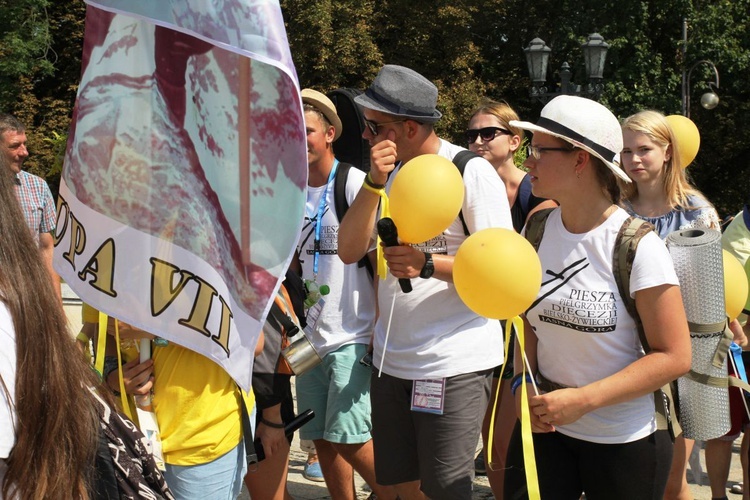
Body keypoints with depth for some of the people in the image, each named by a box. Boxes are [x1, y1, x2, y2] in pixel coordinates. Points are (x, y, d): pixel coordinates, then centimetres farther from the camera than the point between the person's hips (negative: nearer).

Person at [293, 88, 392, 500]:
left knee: (347, 438, -8)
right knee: (322, 439, 9)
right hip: (311, 338, 6)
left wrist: (379, 330, -14)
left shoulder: (355, 183, -8)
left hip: (352, 337, -6)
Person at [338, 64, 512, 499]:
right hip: (391, 360, 7)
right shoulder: (388, 172, 7)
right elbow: (349, 251, -2)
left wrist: (427, 264, -27)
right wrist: (374, 183, -15)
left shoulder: (472, 172, -12)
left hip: (455, 363, -7)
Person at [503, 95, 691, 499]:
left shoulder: (637, 246, -17)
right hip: (543, 425, 4)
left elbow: (674, 356, -15)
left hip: (626, 439, -4)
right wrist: (522, 383, -7)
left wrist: (583, 400, -21)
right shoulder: (536, 230, -2)